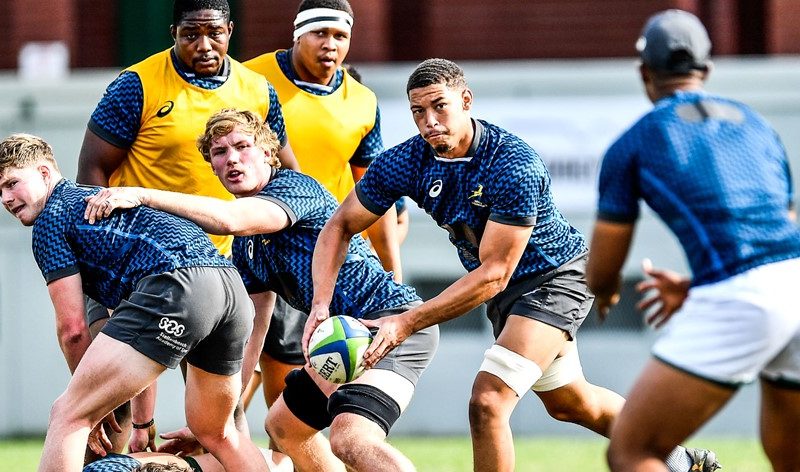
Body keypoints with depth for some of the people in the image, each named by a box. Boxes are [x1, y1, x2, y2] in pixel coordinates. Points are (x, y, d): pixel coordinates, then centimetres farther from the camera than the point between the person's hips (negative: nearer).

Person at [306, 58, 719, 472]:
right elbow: (340, 226, -7)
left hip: (555, 277, -7)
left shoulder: (514, 167, -34)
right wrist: (321, 304, -23)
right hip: (503, 293, 7)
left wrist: (408, 322, -38)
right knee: (570, 404, 24)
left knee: (488, 401, -25)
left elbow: (494, 273, -33)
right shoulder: (404, 162, -16)